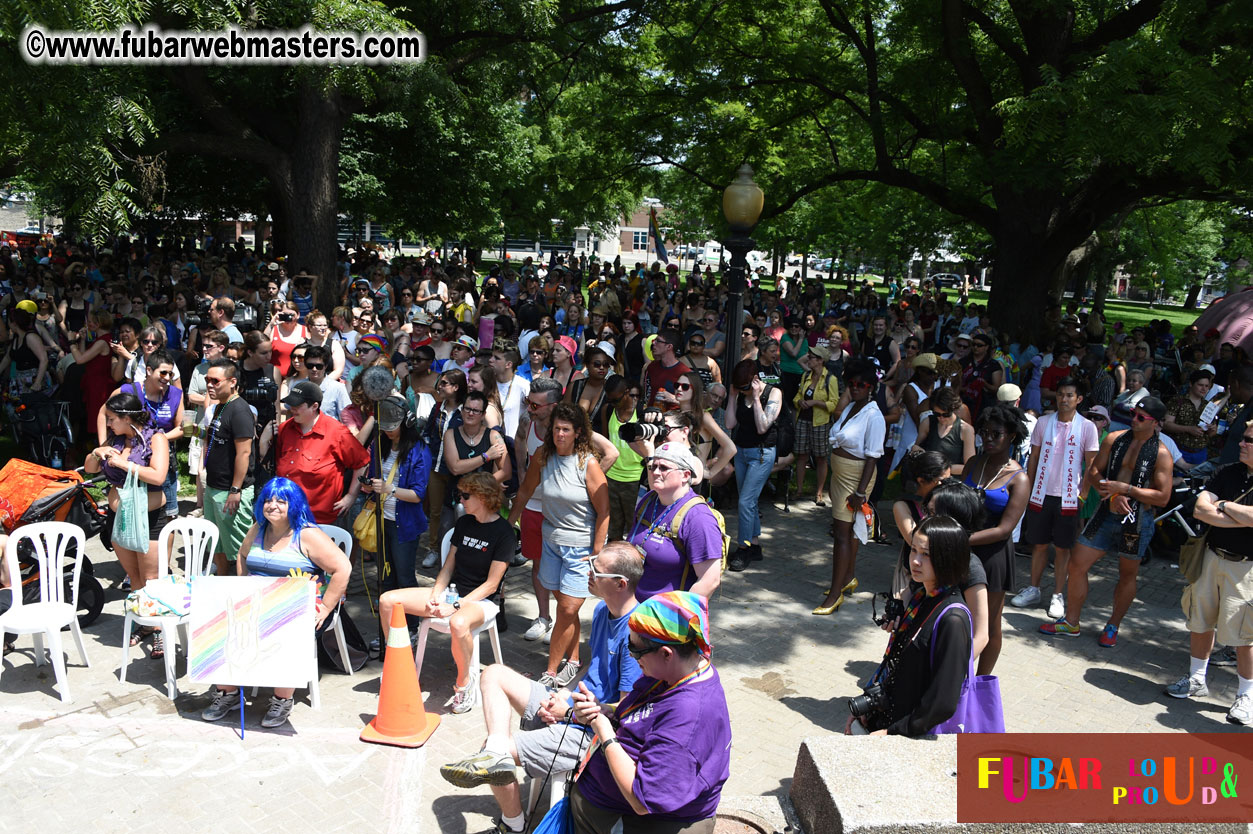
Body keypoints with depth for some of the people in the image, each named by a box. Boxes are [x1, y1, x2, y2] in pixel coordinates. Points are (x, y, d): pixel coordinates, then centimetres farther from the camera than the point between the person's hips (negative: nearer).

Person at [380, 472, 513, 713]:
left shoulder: (502, 532, -13)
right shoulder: (463, 523, 9)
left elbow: (491, 584, -15)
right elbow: (449, 566, 11)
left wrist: (455, 606, -21)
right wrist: (434, 596, -6)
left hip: (483, 600, -7)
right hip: (452, 591, 7)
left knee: (458, 623, -43)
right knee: (387, 601, -7)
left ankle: (464, 680, -16)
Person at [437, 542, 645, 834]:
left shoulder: (634, 633, -25)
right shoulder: (602, 610, 5)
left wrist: (569, 711, -15)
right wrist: (564, 694, 0)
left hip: (589, 732, -10)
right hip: (570, 706, 10)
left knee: (508, 748, -15)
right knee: (494, 674, 4)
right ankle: (496, 752, -19)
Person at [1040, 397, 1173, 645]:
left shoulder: (1161, 454, -9)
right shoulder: (1115, 439, 2)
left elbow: (1163, 497, -13)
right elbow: (1094, 472, 6)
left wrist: (1124, 488, -19)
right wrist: (1113, 494, -12)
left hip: (1137, 520, -4)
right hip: (1106, 514, 4)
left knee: (1128, 575, 10)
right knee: (1077, 564, 2)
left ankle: (1113, 627, 30)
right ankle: (1071, 622, 16)